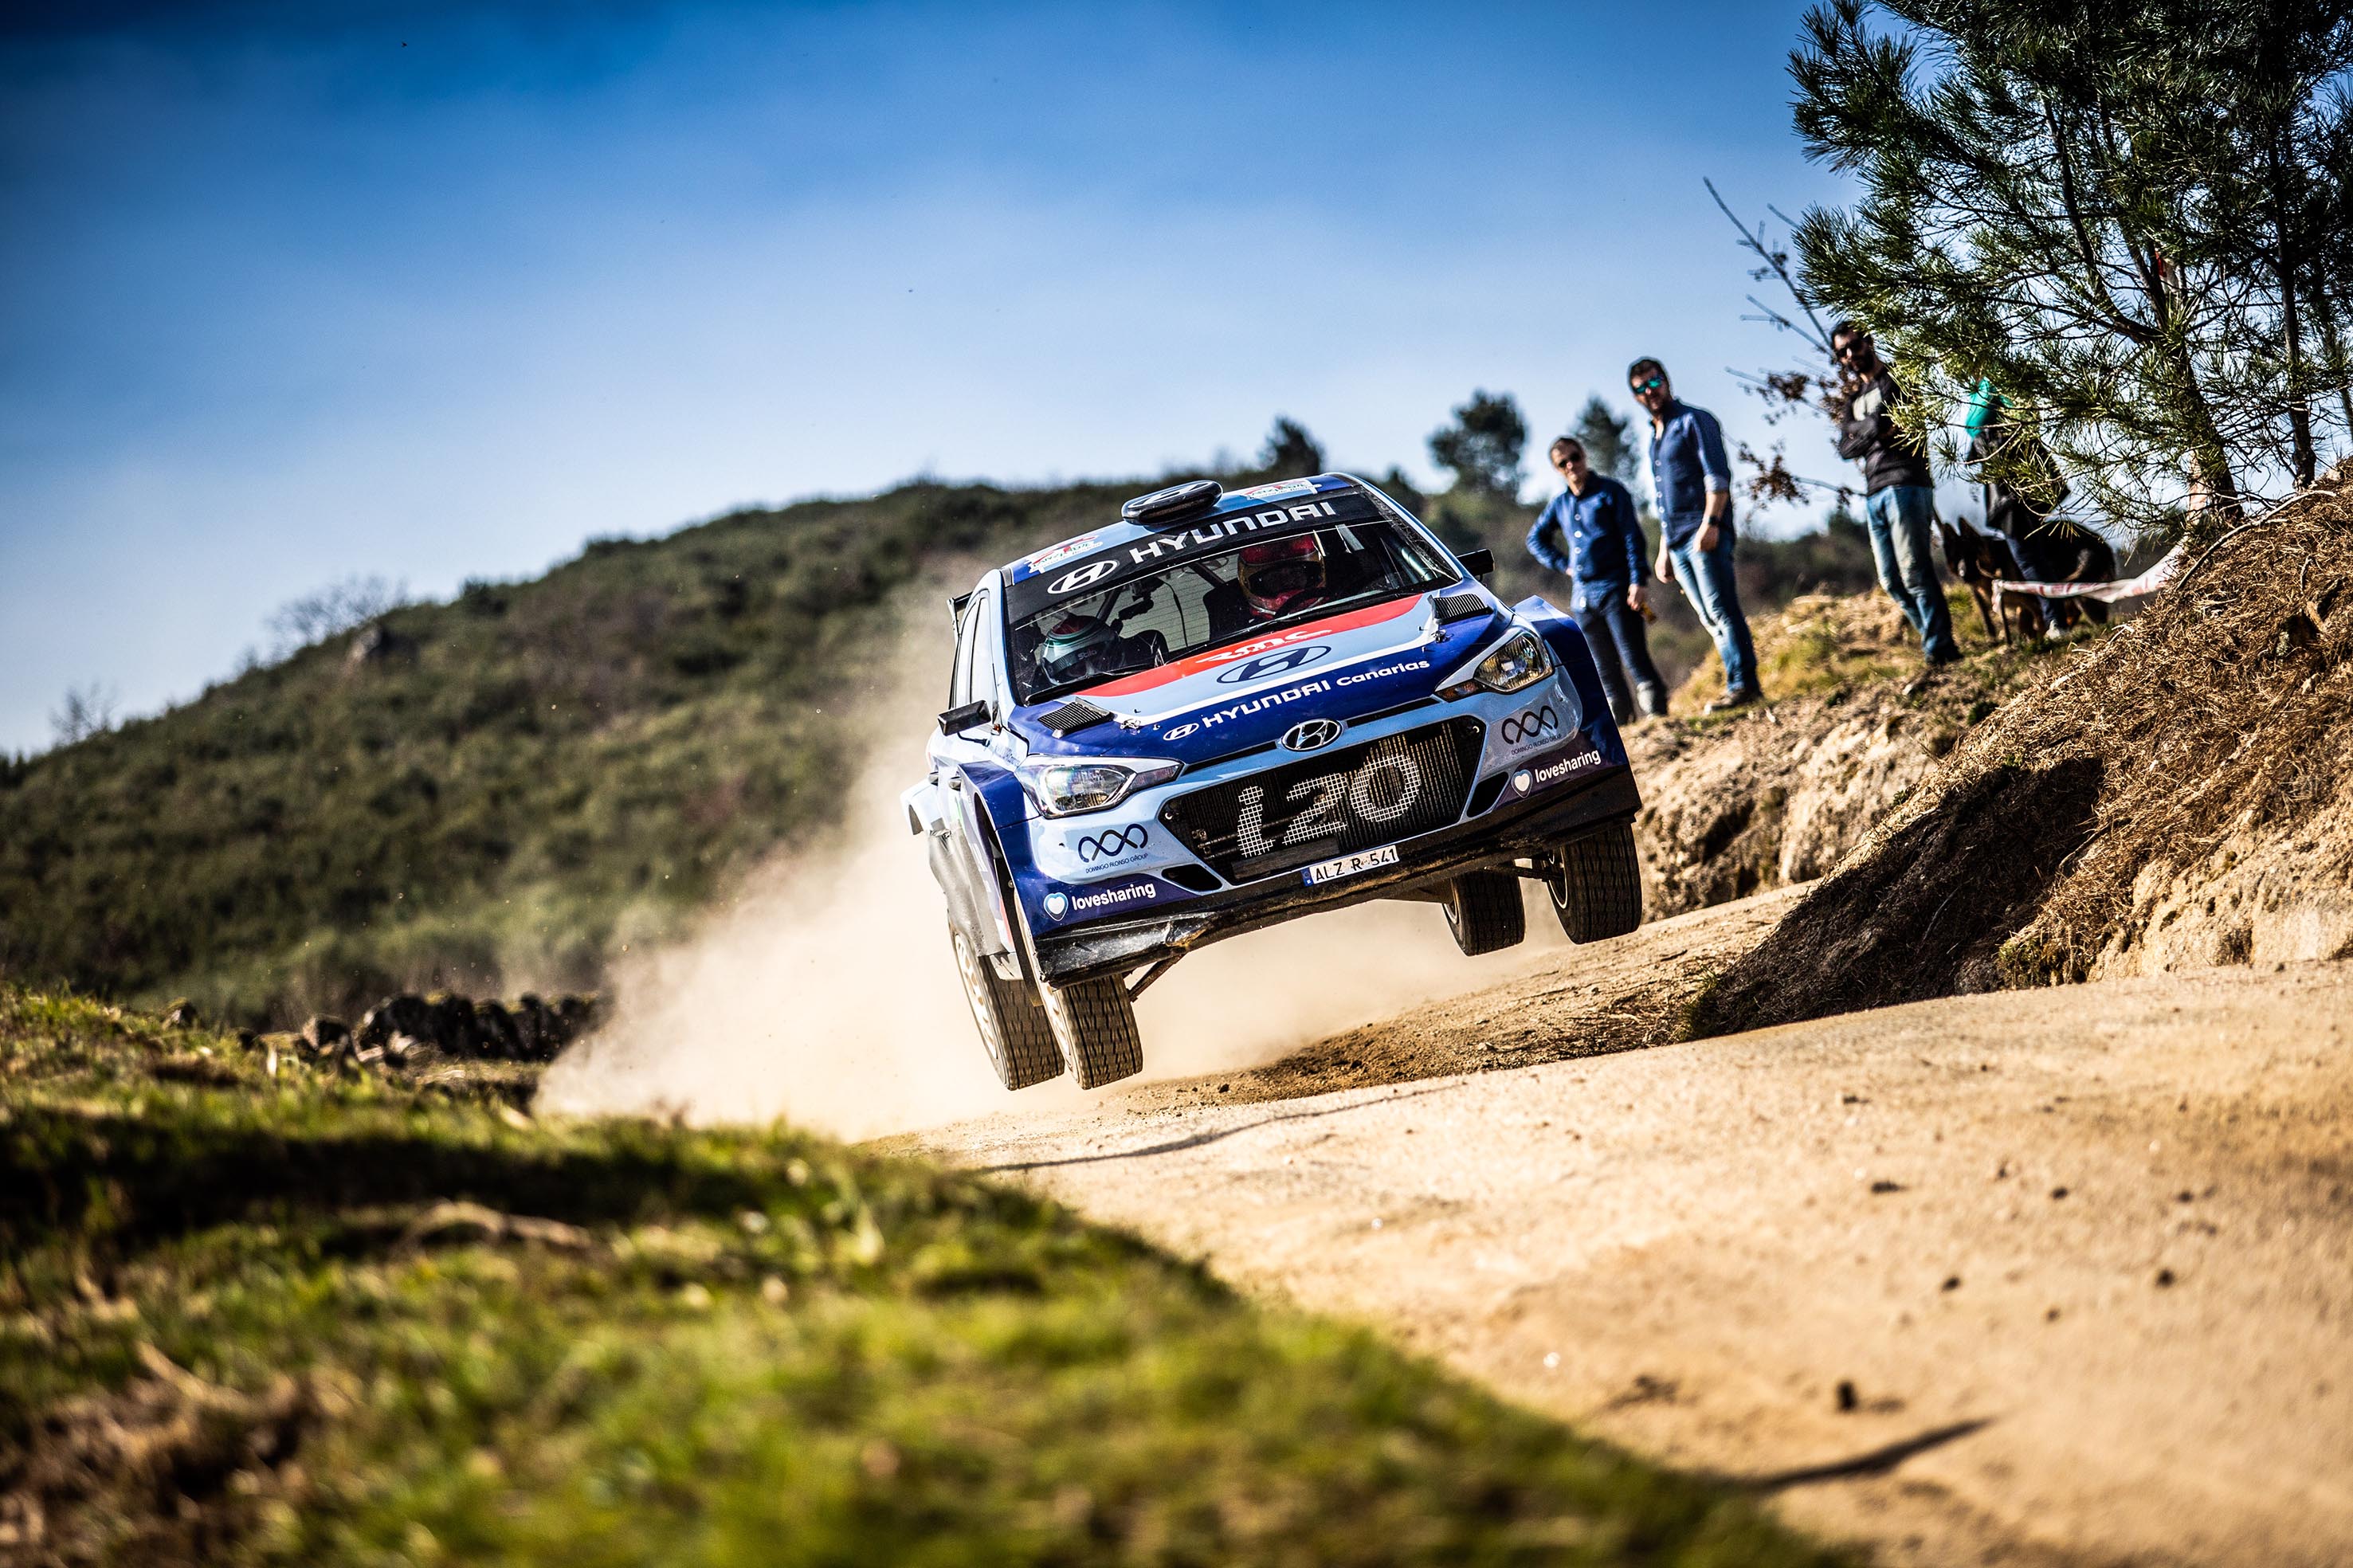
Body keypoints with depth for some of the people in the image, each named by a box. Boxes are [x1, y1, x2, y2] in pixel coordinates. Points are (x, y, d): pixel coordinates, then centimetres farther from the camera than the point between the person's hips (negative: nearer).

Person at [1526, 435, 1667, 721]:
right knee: (1603, 669, 6)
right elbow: (1535, 539, 28)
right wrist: (1563, 565, 13)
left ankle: (1656, 713, -10)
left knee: (1635, 659, -11)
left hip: (1615, 590, -6)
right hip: (1582, 596, 6)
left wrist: (1636, 582, -15)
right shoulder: (1560, 504, 14)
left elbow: (1632, 537, -6)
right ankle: (1619, 719, 10)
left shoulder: (1610, 492, -1)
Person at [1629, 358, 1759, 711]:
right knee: (1711, 618, 6)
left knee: (1721, 611, -13)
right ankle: (1741, 684, 7)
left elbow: (1718, 476, -11)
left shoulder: (1693, 421, -1)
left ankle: (1741, 684, -15)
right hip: (1677, 542, 8)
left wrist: (1710, 522, -22)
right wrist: (1664, 550, 23)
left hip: (1704, 534, -8)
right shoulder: (1655, 437, 24)